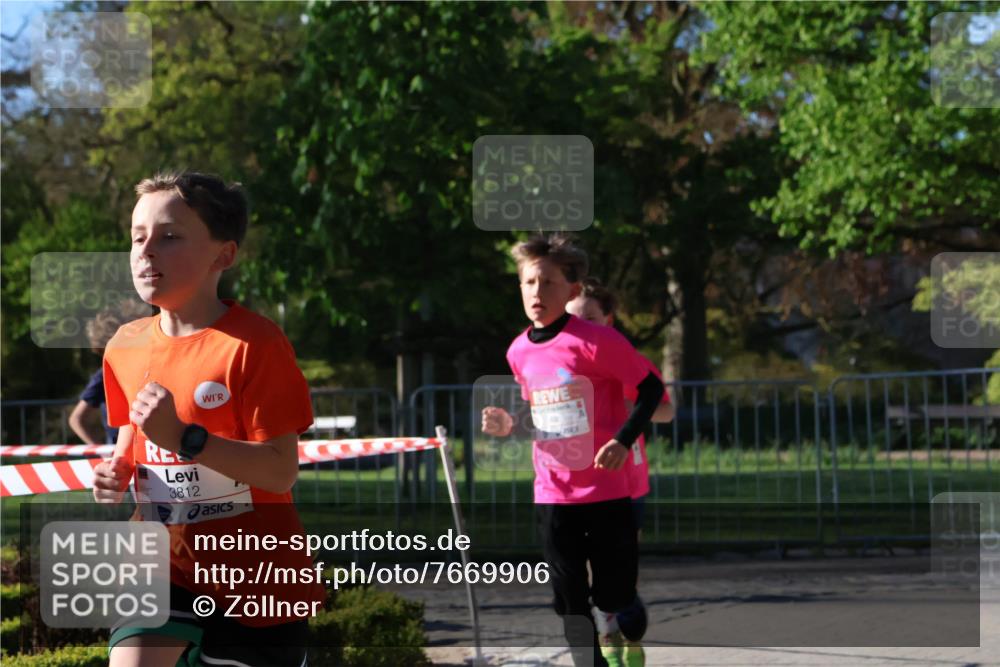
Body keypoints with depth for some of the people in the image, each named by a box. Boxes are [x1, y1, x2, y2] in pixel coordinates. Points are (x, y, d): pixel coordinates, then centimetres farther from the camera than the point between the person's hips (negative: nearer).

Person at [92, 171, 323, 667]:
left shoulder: (253, 343, -16)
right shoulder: (125, 347, 3)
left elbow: (282, 471, -21)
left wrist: (184, 437, -30)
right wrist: (118, 469, -1)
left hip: (256, 576, -4)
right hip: (165, 565, 4)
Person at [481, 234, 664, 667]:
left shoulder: (595, 340, -14)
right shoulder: (519, 351, 4)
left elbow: (651, 389, -9)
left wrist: (624, 439, -19)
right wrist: (508, 425, 0)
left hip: (606, 490, -5)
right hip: (552, 496, 5)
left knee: (615, 597, 4)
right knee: (570, 602, 6)